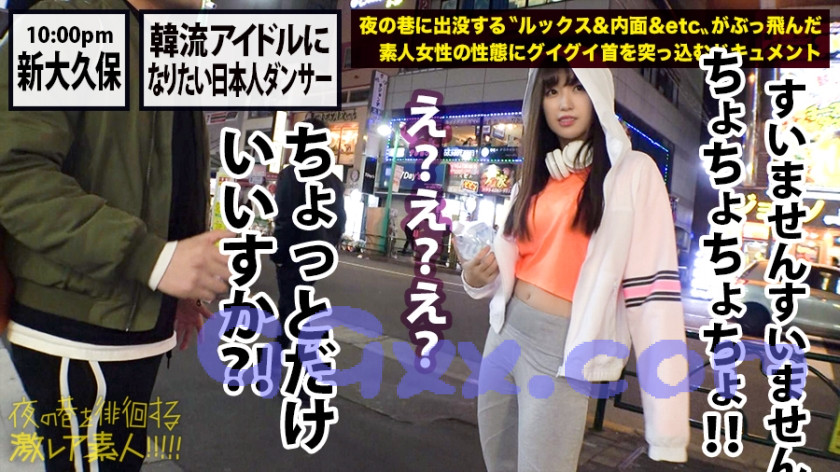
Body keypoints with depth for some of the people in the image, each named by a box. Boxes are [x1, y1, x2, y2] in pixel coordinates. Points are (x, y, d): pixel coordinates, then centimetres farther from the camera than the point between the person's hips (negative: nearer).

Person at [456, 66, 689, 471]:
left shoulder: (633, 172, -7)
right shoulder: (533, 178, 11)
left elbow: (651, 282, -14)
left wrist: (665, 408, -19)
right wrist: (477, 277, -6)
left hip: (563, 348, -6)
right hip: (505, 331, 6)